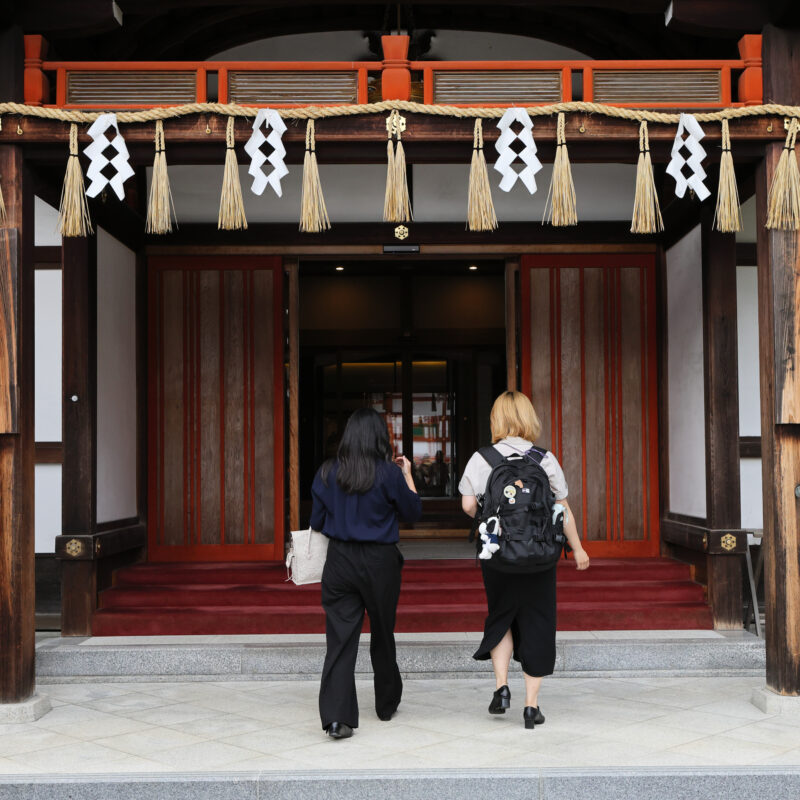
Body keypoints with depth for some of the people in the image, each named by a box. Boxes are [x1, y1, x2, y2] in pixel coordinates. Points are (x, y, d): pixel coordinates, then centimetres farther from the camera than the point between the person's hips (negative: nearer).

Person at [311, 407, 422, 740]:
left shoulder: (327, 472, -1)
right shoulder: (389, 473, -9)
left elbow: (317, 521, 5)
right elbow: (413, 512, 2)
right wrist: (407, 475, 13)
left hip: (339, 561, 1)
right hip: (380, 562, -1)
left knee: (340, 640, 0)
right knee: (382, 634, 17)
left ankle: (336, 717, -12)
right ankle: (386, 704, 34)